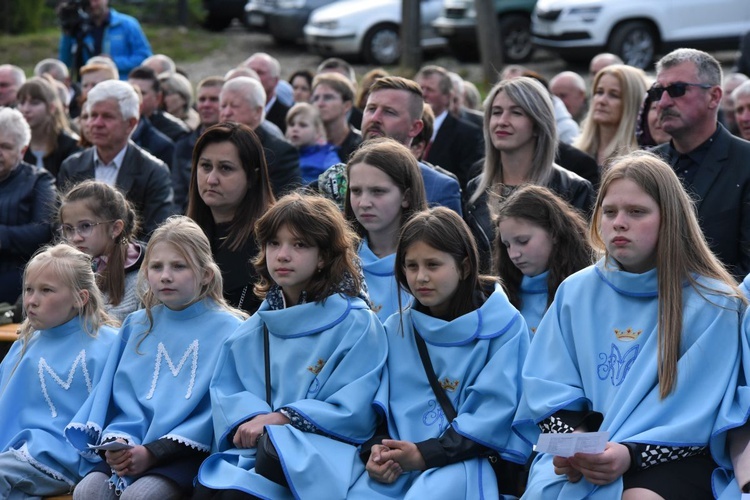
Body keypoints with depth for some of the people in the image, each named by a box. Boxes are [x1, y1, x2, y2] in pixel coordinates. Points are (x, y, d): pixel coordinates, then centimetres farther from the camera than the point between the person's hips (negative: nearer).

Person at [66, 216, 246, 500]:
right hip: (132, 449, 5)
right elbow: (122, 398, 14)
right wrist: (117, 442, -9)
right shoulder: (136, 326, 17)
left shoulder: (228, 330, -1)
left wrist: (154, 452, -16)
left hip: (190, 452, -5)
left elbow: (220, 409, -9)